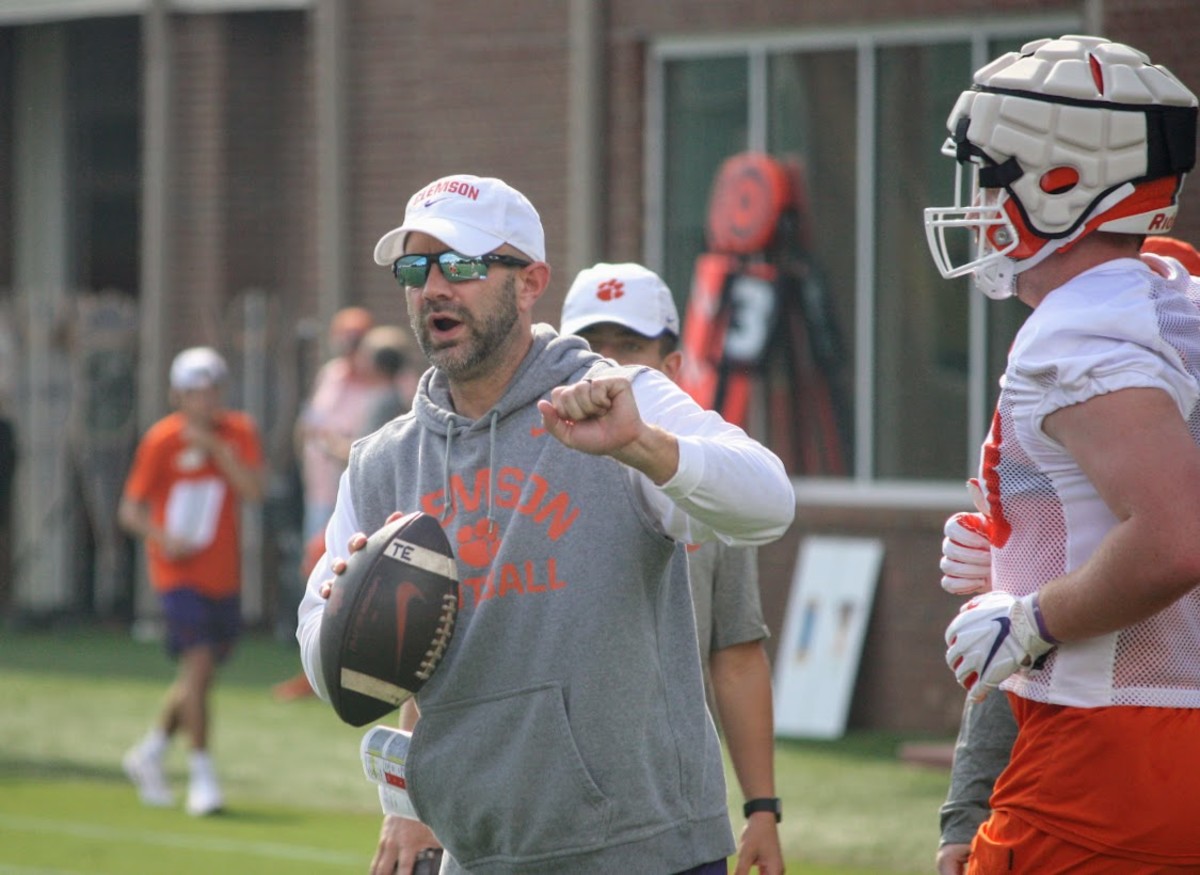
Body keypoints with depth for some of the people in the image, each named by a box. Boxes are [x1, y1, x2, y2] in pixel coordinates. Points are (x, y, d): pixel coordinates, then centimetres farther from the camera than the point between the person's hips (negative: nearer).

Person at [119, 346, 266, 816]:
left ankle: (149, 753, 33)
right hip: (179, 572, -4)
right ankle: (201, 774, -10)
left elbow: (253, 490, -13)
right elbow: (131, 510, -4)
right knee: (199, 663, -17)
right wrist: (163, 538, -21)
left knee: (199, 673, 13)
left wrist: (216, 447, -21)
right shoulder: (160, 441, -7)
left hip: (224, 575, 4)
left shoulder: (239, 432, 2)